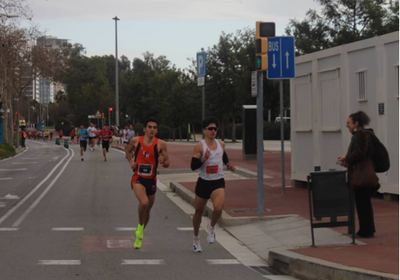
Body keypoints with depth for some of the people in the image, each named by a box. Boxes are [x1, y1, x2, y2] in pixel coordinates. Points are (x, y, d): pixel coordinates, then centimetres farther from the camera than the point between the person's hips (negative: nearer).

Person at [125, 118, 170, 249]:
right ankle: (140, 225, 1)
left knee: (147, 209, 14)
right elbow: (128, 151, 18)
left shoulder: (161, 144, -5)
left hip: (151, 180, 2)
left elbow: (167, 164, 0)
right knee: (144, 203, -28)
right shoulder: (135, 140, -3)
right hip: (138, 178, -2)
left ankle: (139, 236, 37)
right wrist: (131, 162, -1)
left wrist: (163, 162, -23)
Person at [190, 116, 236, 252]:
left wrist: (229, 165, 10)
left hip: (218, 182, 1)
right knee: (198, 211, 12)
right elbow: (193, 166, -14)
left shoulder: (221, 144, 3)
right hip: (203, 182, -1)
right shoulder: (199, 146, -10)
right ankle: (196, 238, 36)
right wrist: (204, 158, -27)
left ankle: (211, 227, 7)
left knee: (218, 207, -25)